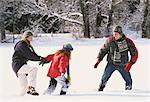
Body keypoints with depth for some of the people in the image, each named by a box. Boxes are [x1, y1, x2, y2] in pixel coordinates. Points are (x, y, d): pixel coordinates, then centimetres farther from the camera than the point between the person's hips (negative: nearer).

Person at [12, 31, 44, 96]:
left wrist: (40, 58, -5)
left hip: (22, 65, 10)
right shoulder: (21, 45, -12)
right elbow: (29, 55, -20)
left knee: (24, 88, 9)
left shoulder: (28, 46, 17)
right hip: (18, 65, -10)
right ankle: (31, 88, -31)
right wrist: (40, 58, -16)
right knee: (33, 69, -32)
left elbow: (33, 56, 12)